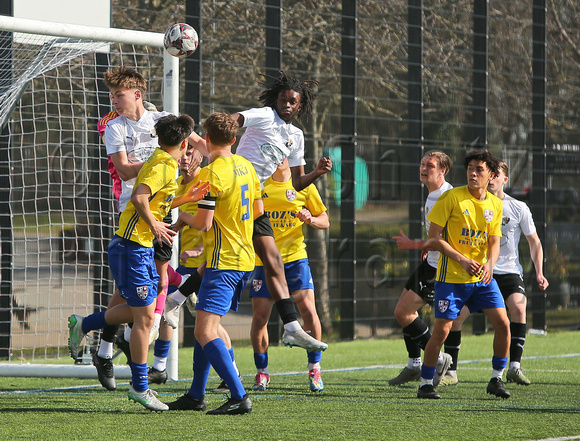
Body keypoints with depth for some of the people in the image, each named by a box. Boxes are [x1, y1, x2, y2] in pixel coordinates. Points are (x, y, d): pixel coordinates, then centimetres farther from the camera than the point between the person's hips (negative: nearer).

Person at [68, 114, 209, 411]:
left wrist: (185, 199, 17)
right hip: (132, 247, -10)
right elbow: (139, 197, -29)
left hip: (141, 248, 10)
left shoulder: (160, 163, 14)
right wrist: (154, 226, -18)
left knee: (142, 309, 17)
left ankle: (82, 325, 28)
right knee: (144, 317, -4)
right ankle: (140, 387, 2)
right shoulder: (164, 167, -17)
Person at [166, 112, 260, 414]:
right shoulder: (246, 167, 11)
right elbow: (258, 211, 20)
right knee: (205, 327, 18)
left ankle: (239, 397, -23)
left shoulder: (212, 173, -15)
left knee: (205, 333, -14)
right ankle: (196, 395, 22)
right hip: (245, 258, 9)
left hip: (223, 262, -9)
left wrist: (184, 216, 4)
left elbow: (204, 223, -16)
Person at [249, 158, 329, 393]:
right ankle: (262, 373, 17)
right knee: (259, 317, -3)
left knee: (308, 311, -14)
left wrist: (310, 219, -12)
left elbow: (325, 221, 9)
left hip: (295, 258, -1)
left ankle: (314, 370, 2)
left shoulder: (304, 187, 5)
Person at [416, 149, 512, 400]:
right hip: (451, 276, -5)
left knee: (503, 323, -5)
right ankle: (425, 384, 7)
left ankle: (496, 379, 11)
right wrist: (462, 260, -17)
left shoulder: (495, 204, 7)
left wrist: (489, 264, -13)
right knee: (442, 331, -8)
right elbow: (434, 238, -8)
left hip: (482, 277, 5)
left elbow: (494, 242, 9)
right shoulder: (451, 198, -8)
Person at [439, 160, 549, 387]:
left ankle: (514, 367, -22)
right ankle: (451, 372, 3)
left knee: (518, 307, -28)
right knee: (454, 315, -10)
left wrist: (539, 273, 0)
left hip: (509, 271, -1)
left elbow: (534, 241, 8)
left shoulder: (518, 208, 0)